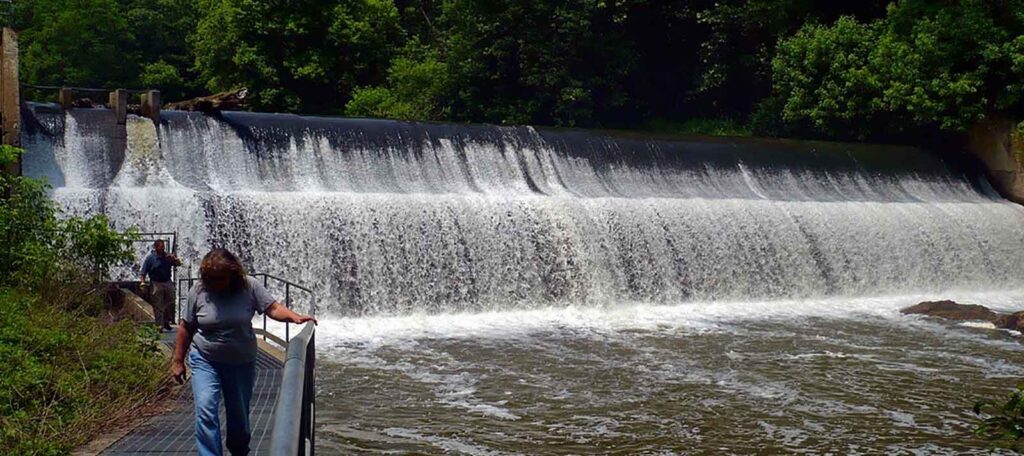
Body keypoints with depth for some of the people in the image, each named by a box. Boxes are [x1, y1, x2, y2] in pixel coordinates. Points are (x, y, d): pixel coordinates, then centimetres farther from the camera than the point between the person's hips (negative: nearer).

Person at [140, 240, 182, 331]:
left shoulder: (167, 256, 5)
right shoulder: (150, 258, -8)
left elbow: (179, 263, 8)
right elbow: (144, 273, -7)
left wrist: (173, 258, -11)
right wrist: (143, 284, -14)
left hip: (168, 282, 5)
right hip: (156, 284, -5)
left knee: (170, 303, 8)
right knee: (158, 306, 0)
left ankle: (167, 322, 23)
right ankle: (160, 325, 7)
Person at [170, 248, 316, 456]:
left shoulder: (250, 286, -12)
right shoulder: (198, 292, -10)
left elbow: (272, 308, -12)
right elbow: (185, 327, -1)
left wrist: (294, 317, -31)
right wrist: (178, 361, 2)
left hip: (241, 362, 1)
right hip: (205, 361, -1)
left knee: (239, 415, 14)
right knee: (205, 411, -17)